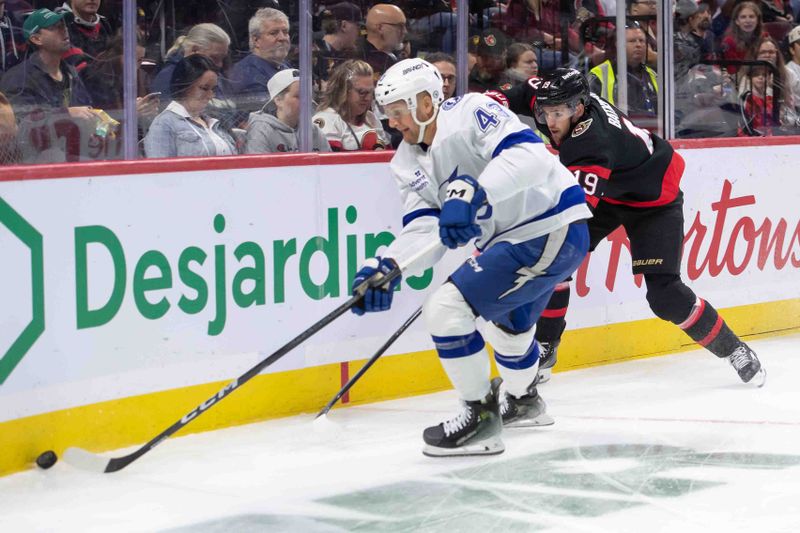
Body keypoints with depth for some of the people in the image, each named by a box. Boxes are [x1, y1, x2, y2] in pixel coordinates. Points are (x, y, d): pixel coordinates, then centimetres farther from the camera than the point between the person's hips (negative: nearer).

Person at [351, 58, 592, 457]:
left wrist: (472, 193, -44)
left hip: (552, 230, -10)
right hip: (508, 239, 10)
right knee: (506, 324, 34)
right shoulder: (410, 163, 7)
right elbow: (424, 229, -2)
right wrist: (386, 267, -21)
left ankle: (481, 417, -4)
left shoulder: (470, 113, -18)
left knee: (447, 309, -18)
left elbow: (529, 155, -32)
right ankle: (522, 402, 63)